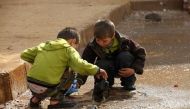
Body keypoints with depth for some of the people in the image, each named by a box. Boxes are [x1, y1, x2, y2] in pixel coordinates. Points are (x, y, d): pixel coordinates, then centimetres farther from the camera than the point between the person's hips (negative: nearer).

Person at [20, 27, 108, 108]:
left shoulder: (43, 45, 17)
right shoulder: (69, 49, 1)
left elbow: (24, 55, 17)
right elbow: (79, 65, -14)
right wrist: (97, 70, -2)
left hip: (30, 85, 7)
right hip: (46, 88, -7)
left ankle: (35, 99, 27)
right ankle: (55, 102, 11)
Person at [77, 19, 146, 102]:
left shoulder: (123, 41, -22)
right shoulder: (92, 47, -18)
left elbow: (140, 52, -14)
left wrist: (134, 69, -26)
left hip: (124, 70, 0)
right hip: (107, 68, 0)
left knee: (125, 56, -32)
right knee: (101, 65, -34)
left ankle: (128, 82, -9)